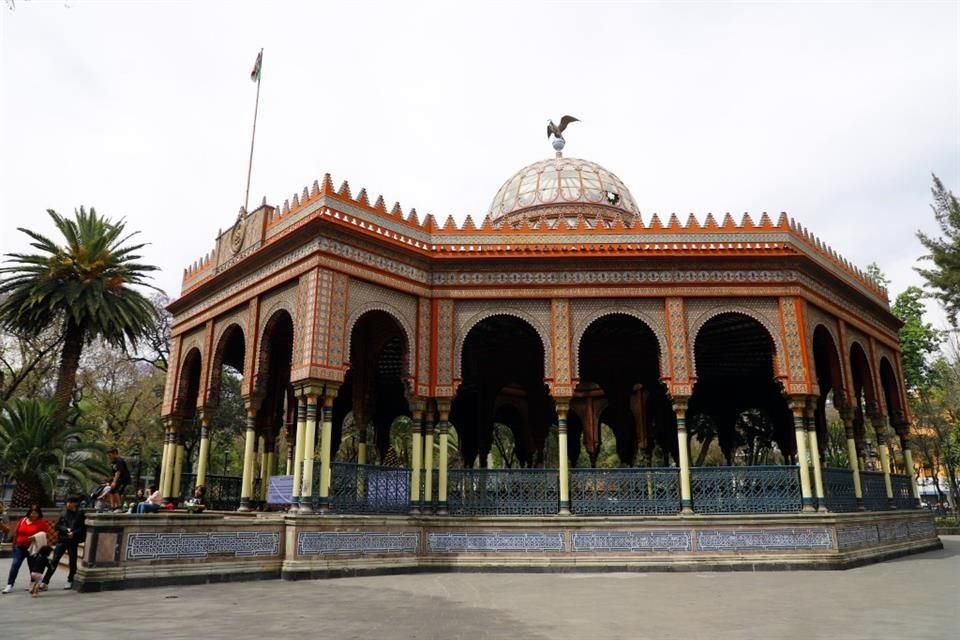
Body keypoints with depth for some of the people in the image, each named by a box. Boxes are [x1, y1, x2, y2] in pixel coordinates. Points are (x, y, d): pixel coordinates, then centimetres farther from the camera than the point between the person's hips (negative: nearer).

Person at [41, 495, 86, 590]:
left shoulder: (80, 514, -3)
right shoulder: (64, 513, 7)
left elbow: (83, 527, -6)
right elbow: (58, 525, 5)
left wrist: (74, 533, -20)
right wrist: (66, 529, -11)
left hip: (73, 541, -2)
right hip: (61, 540, 2)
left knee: (72, 561, 7)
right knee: (54, 561, -2)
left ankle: (70, 581, 22)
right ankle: (45, 582, 2)